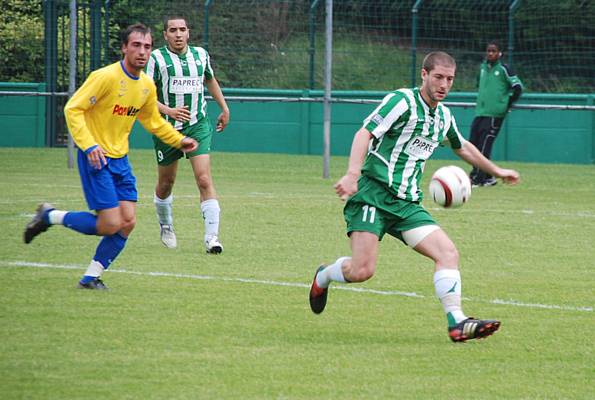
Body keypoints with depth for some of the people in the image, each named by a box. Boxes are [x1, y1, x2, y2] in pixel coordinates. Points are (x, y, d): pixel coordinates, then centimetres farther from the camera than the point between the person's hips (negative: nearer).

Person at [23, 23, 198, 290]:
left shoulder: (147, 86, 6)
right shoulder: (106, 77, -17)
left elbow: (152, 121, 26)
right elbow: (72, 109, -17)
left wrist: (179, 140, 19)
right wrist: (89, 146, -25)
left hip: (120, 158, 7)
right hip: (96, 158, -7)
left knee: (127, 222, -2)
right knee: (110, 225, -12)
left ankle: (91, 277, 10)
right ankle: (49, 217, 8)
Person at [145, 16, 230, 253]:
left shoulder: (200, 55, 5)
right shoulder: (157, 58, -7)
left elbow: (210, 80, 26)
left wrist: (224, 108, 28)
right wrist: (168, 110, -27)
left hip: (198, 126, 1)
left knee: (204, 180, -14)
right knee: (166, 182, 13)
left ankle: (212, 237, -19)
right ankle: (166, 227, 40)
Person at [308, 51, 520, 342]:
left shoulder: (444, 116, 16)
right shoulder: (402, 101, -9)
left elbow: (462, 147, 38)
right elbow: (365, 133, -20)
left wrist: (496, 171, 45)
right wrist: (353, 174, -35)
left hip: (407, 204, 7)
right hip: (372, 193, -7)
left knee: (448, 253, -12)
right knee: (362, 271, -16)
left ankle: (456, 323, -14)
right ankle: (323, 276, 18)